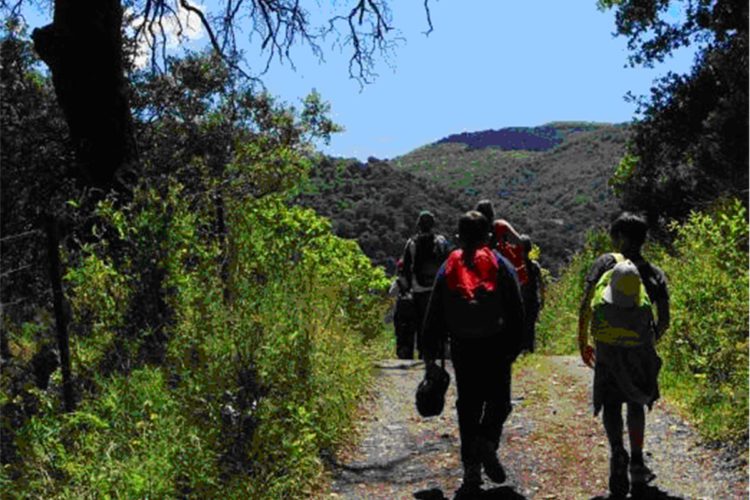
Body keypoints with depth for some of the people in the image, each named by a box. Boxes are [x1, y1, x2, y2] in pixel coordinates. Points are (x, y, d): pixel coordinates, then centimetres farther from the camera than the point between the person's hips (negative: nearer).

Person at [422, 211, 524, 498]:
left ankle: (471, 472, 9)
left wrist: (430, 353, 11)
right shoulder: (500, 265, 0)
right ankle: (487, 443, -15)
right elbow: (516, 313, -2)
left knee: (468, 406, 9)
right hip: (496, 346, -2)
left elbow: (434, 315, 6)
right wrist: (514, 347, 5)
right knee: (498, 400, 12)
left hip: (463, 348, 2)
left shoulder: (448, 268, 6)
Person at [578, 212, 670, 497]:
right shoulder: (654, 273, 8)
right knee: (635, 403, 19)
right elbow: (665, 320, 5)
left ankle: (617, 451, -17)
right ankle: (636, 465, 21)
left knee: (610, 404, 8)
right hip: (639, 349, 2)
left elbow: (585, 305, -3)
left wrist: (582, 342, 4)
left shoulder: (605, 263, 3)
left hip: (606, 348, -2)